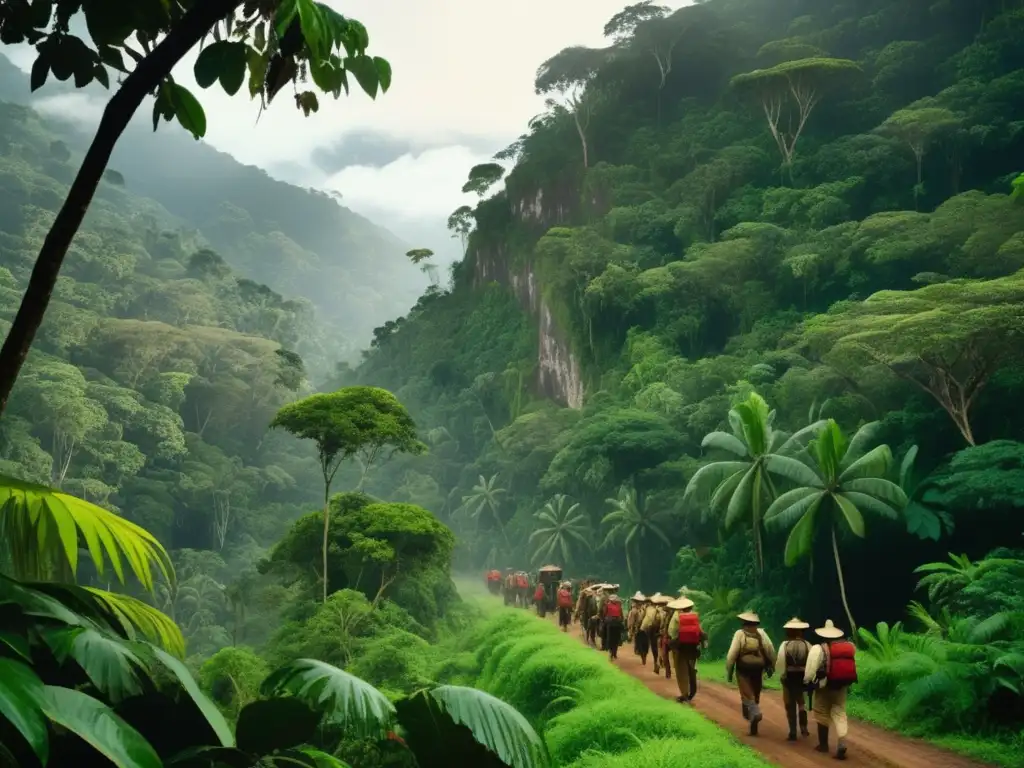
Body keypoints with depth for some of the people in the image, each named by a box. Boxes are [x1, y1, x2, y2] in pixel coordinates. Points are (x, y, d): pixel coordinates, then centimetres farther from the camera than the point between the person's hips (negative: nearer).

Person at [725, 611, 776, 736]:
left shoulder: (740, 633, -6)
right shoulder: (761, 632, 1)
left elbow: (732, 653, -11)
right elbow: (770, 649, -4)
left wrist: (729, 671, -4)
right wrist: (771, 666, 8)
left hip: (743, 669, -3)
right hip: (758, 669, 3)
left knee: (747, 695, -1)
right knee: (755, 695, 16)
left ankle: (755, 713, -29)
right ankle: (753, 727, 19)